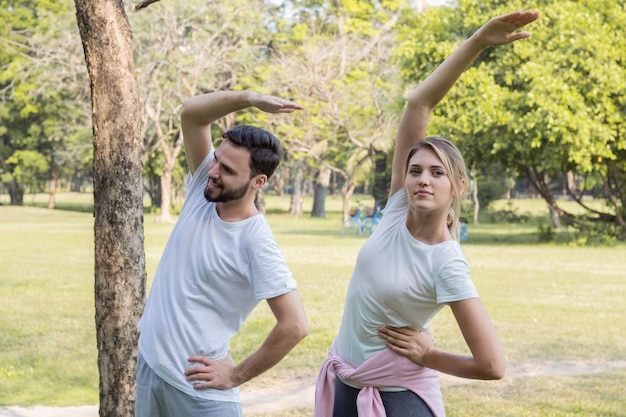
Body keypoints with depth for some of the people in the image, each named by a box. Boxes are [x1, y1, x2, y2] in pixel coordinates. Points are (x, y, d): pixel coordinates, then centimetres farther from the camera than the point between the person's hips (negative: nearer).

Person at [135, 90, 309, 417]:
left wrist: (237, 375, -15)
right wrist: (248, 98, -21)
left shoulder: (255, 241, -21)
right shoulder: (203, 187, -2)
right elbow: (191, 113, -7)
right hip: (148, 365, 7)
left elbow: (295, 326, -24)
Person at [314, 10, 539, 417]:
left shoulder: (447, 265, -21)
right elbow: (419, 102, -15)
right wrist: (476, 42, -21)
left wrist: (428, 357, -11)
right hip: (346, 382, 5)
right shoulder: (398, 208, -9)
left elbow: (492, 365, -25)